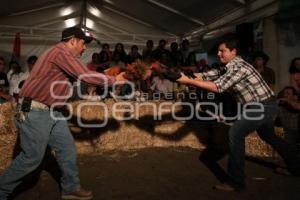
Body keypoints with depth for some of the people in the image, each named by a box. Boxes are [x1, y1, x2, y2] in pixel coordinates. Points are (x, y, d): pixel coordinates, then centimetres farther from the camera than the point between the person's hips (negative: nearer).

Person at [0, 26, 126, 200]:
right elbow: (86, 76, -20)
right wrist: (114, 80, -8)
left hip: (52, 112, 10)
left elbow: (79, 76, 18)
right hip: (35, 112, -10)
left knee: (67, 149, 9)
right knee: (32, 157, -1)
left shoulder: (64, 56, 17)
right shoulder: (61, 52, -16)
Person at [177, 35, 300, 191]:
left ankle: (235, 182, -10)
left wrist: (188, 81, -32)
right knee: (268, 136, 27)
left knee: (235, 134, -17)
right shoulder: (228, 66, 5)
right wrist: (185, 78, -16)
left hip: (262, 106, -11)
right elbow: (205, 77, 0)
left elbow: (218, 87, -32)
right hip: (265, 105, 11)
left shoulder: (239, 67, -24)